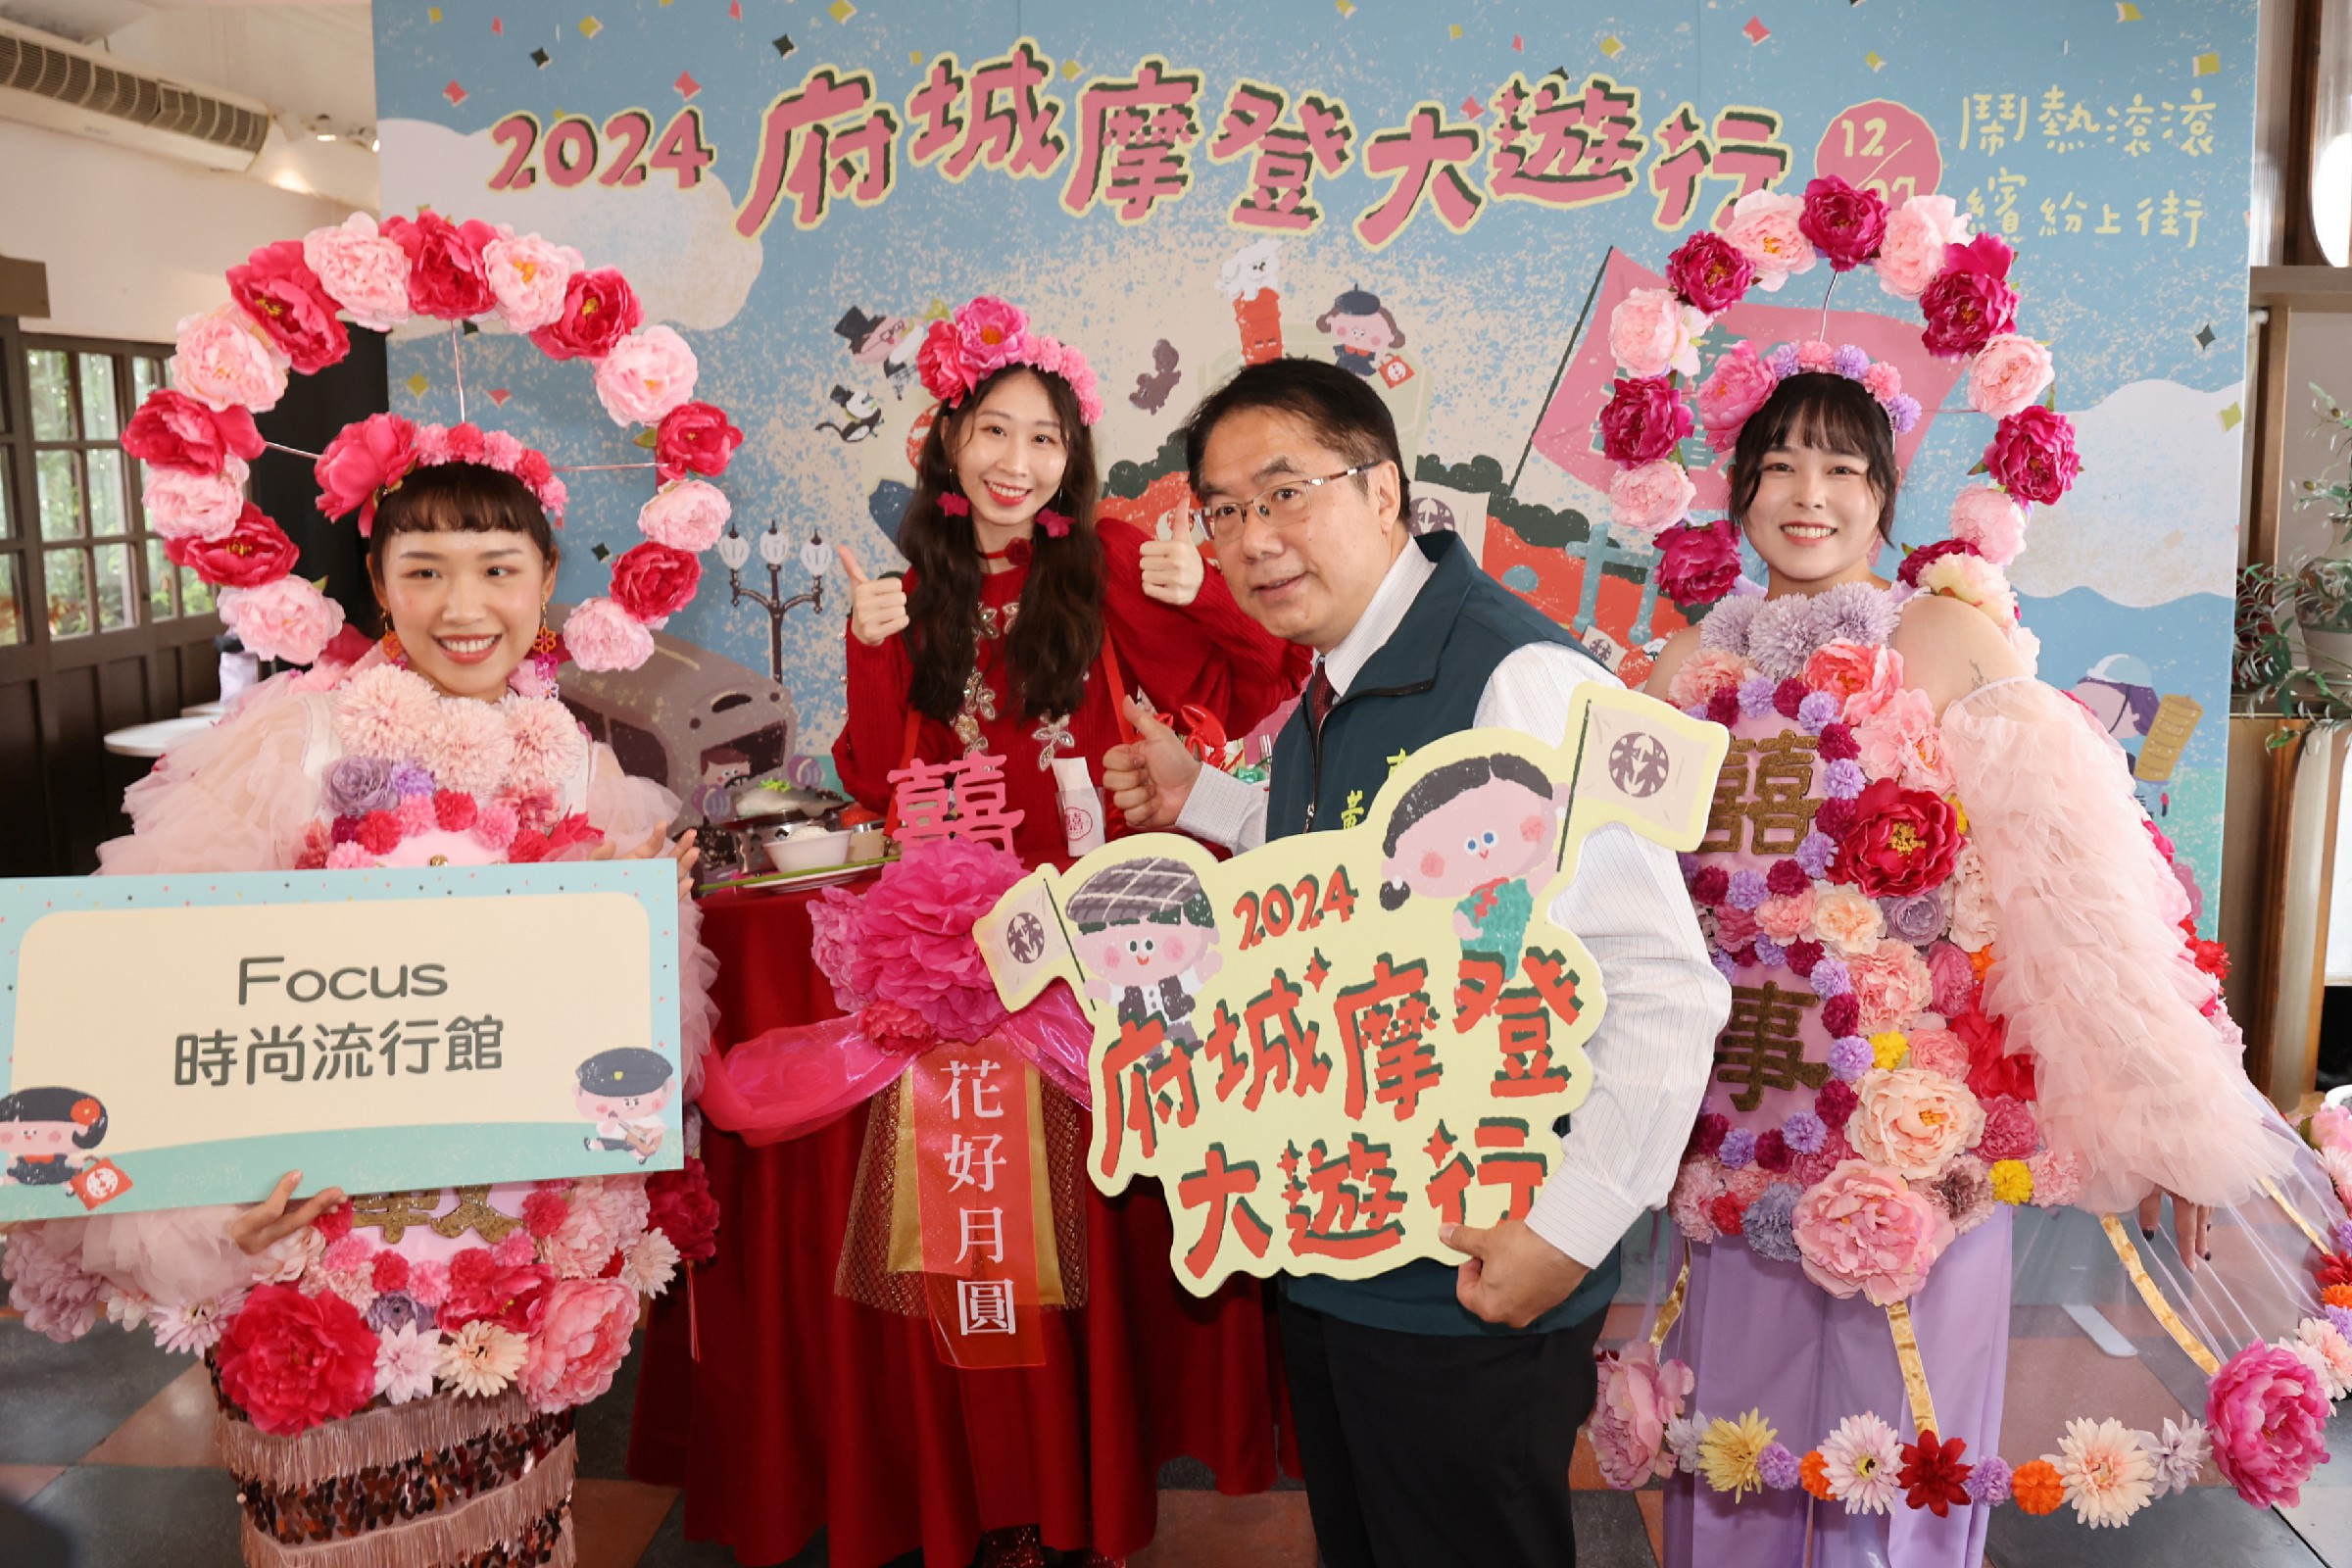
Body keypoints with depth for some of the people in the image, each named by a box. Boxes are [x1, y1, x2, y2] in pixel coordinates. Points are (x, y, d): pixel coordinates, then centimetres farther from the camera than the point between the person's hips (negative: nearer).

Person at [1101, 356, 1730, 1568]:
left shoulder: (1518, 679, -24)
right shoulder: (1331, 688, 5)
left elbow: (1667, 987, -26)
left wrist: (1568, 1231, -23)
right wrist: (1201, 801, 17)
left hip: (1467, 1296, -8)